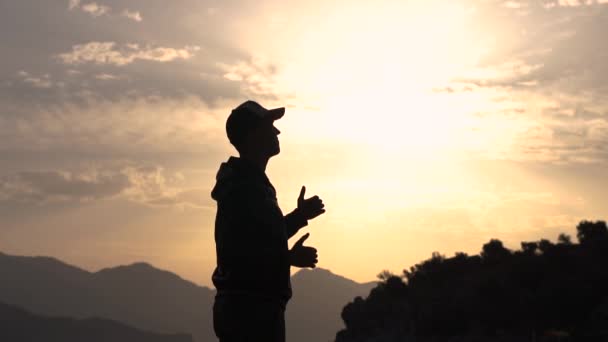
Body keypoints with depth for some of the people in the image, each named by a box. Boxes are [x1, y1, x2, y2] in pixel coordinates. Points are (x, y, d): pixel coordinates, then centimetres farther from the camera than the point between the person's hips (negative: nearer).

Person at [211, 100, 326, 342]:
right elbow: (237, 253, -25)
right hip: (250, 308, -11)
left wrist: (299, 216, 21)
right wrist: (289, 258, -20)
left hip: (248, 307, 11)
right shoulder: (241, 188, -16)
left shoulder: (251, 183, 18)